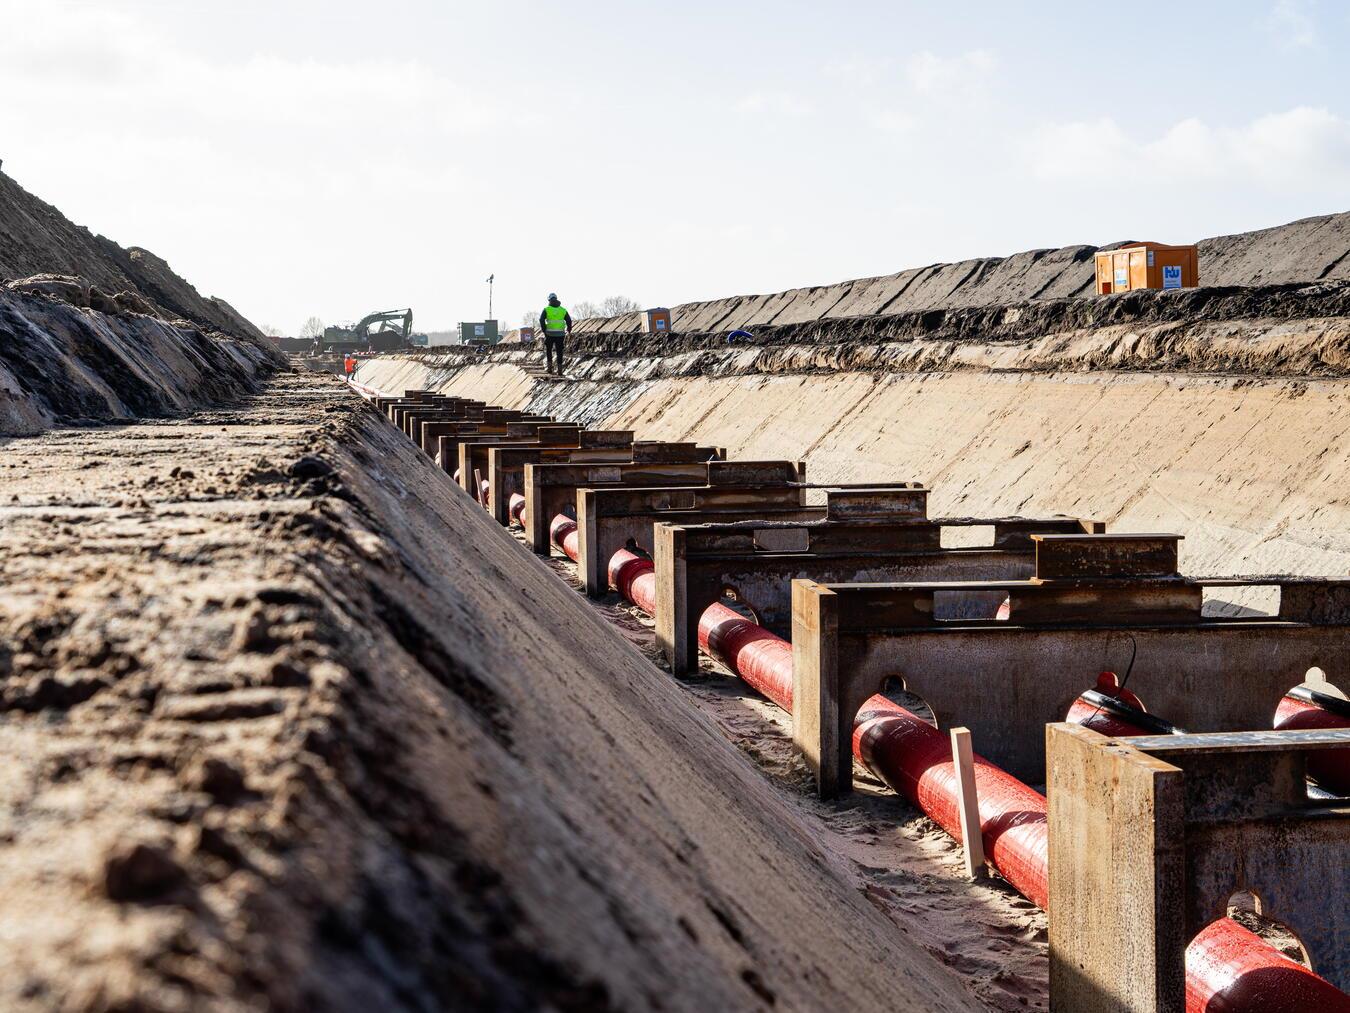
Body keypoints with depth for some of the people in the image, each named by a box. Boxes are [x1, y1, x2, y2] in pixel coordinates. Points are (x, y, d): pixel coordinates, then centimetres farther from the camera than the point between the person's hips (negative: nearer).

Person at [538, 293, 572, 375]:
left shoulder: (546, 309, 2)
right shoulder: (563, 309, 9)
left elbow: (541, 320, -10)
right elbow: (569, 321, 3)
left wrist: (544, 331, -5)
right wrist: (569, 331, 12)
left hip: (550, 334, -2)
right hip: (560, 334, 2)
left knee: (548, 350, 18)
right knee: (559, 352, 6)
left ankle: (550, 366, 7)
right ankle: (560, 370, 1)